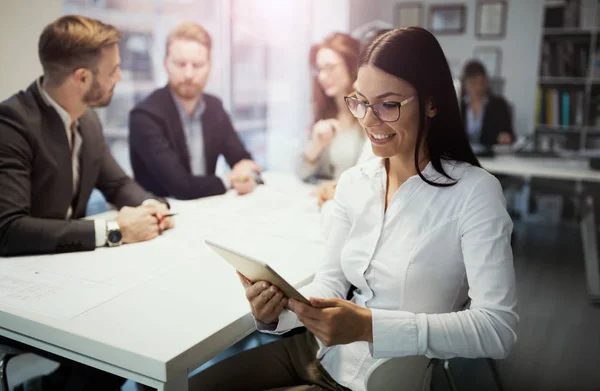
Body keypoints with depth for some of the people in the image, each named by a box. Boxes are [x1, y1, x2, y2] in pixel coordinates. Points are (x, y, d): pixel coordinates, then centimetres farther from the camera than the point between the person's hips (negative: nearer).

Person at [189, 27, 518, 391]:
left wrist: (369, 325, -31)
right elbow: (331, 281, 3)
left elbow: (499, 327, -22)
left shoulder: (474, 191, -16)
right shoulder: (353, 182, 2)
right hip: (321, 350, 5)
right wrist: (278, 310, -19)